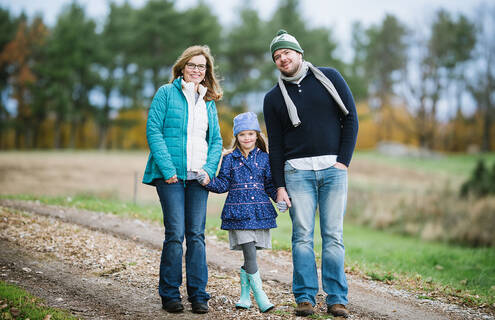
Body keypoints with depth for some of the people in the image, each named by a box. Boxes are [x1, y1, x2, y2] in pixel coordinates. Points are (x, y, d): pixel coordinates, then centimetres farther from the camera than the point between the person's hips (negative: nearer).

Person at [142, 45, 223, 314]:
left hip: (198, 176, 4)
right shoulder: (166, 93, 4)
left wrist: (209, 168, -1)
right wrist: (167, 168, -13)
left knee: (196, 234, 3)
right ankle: (169, 294, 5)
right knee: (175, 233, -7)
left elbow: (216, 140, 17)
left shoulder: (208, 102, 18)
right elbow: (153, 131, -4)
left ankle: (198, 295, 9)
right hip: (171, 175, -4)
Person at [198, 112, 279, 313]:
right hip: (238, 213, -2)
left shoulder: (264, 158, 9)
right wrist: (207, 182, -14)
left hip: (260, 212, 2)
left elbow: (270, 185, 12)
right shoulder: (230, 159, 6)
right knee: (250, 255, -10)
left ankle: (245, 295, 20)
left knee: (250, 257, 5)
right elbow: (223, 184, 2)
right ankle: (259, 295, -5)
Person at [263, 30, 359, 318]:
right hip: (297, 171, 1)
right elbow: (276, 144, 8)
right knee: (302, 235, -4)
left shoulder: (330, 78, 7)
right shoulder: (273, 98, 9)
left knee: (333, 235, -1)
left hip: (333, 168, -1)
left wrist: (344, 161, -4)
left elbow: (351, 118, 5)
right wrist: (279, 185, 0)